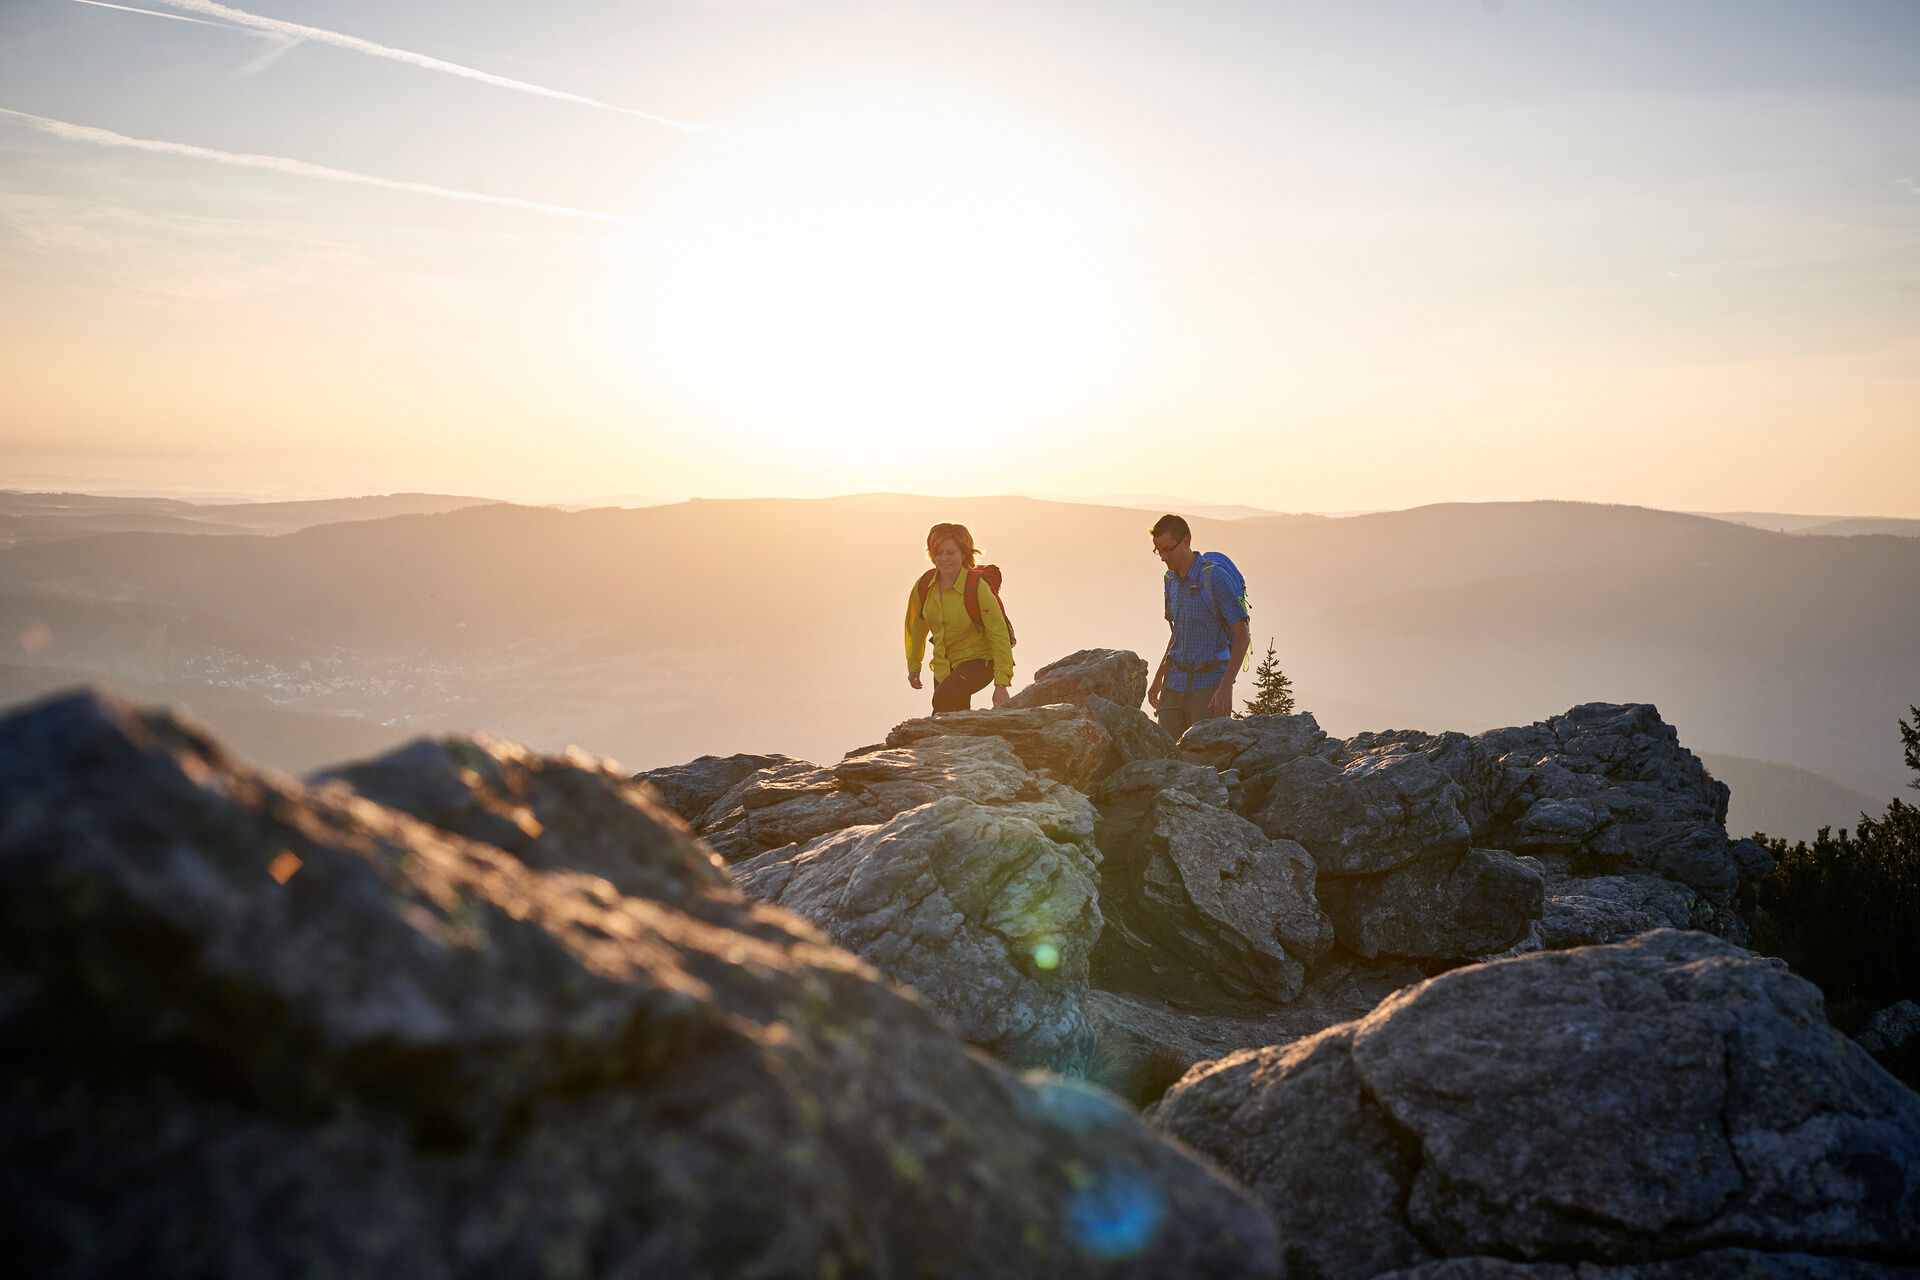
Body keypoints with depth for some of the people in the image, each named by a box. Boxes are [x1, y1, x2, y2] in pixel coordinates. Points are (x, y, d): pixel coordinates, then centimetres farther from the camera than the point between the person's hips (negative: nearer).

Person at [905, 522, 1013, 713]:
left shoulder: (978, 588, -20)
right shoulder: (923, 586, -6)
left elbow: (1000, 636, -18)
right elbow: (916, 627, 12)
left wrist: (1001, 684, -22)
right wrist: (913, 666, 20)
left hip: (979, 660, -6)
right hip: (943, 666, 6)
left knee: (944, 698, -29)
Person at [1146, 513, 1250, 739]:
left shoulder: (1214, 576, -13)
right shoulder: (1171, 579, 11)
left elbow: (1241, 636, -15)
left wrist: (1225, 687, -22)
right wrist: (1159, 677, 22)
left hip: (1209, 684, -7)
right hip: (1175, 683, 7)